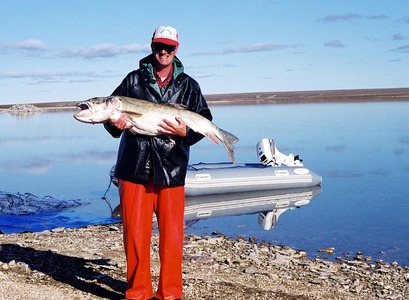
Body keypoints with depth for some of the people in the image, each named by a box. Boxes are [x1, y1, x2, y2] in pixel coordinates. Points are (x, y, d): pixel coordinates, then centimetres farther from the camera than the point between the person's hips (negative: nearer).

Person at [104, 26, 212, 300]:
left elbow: (204, 121, 6)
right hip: (134, 167, 1)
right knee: (135, 233, 4)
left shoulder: (188, 85, 10)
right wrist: (115, 125, -11)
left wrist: (185, 132, -14)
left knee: (172, 234, 2)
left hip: (171, 169, 0)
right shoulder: (134, 80, 11)